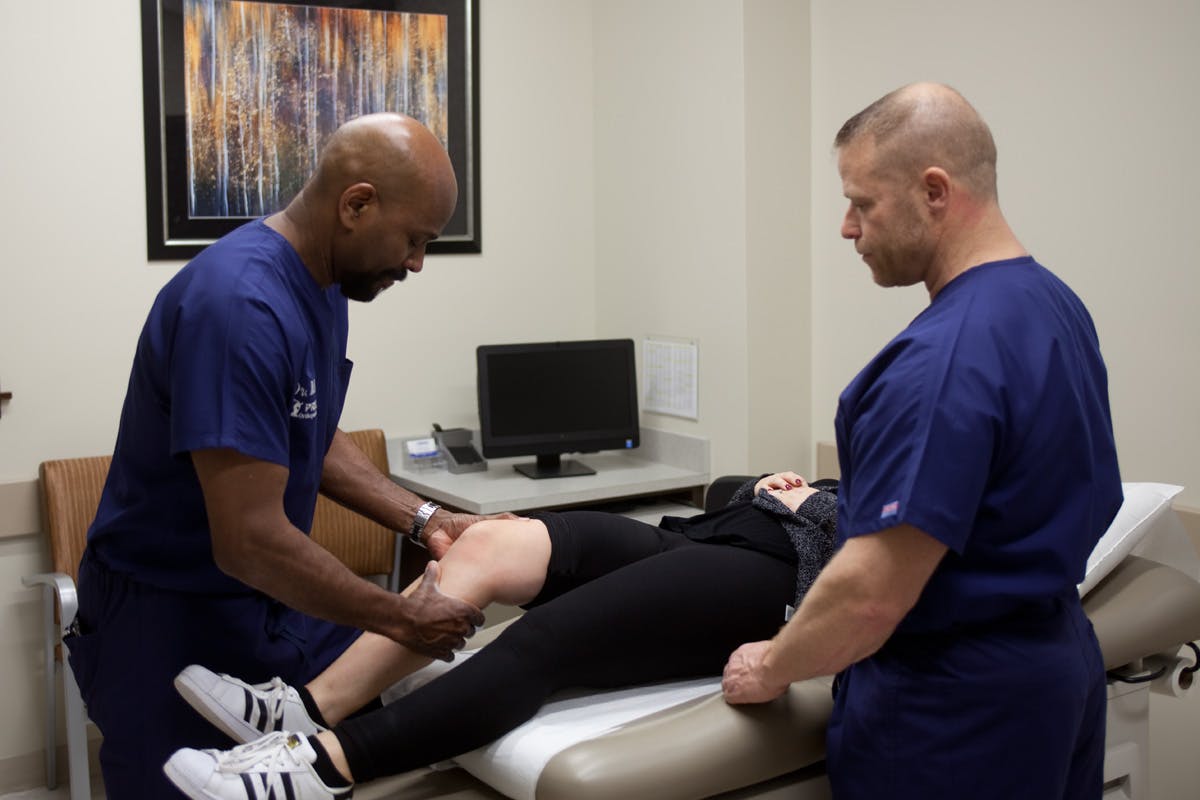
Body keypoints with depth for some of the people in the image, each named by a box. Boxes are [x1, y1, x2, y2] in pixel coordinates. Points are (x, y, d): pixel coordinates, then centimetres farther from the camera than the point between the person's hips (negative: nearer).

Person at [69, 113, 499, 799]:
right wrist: (403, 619, -19)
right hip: (172, 621, -8)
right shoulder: (241, 307, -28)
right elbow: (250, 542, -29)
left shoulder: (323, 284, 2)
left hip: (279, 606, 8)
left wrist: (426, 519, 2)